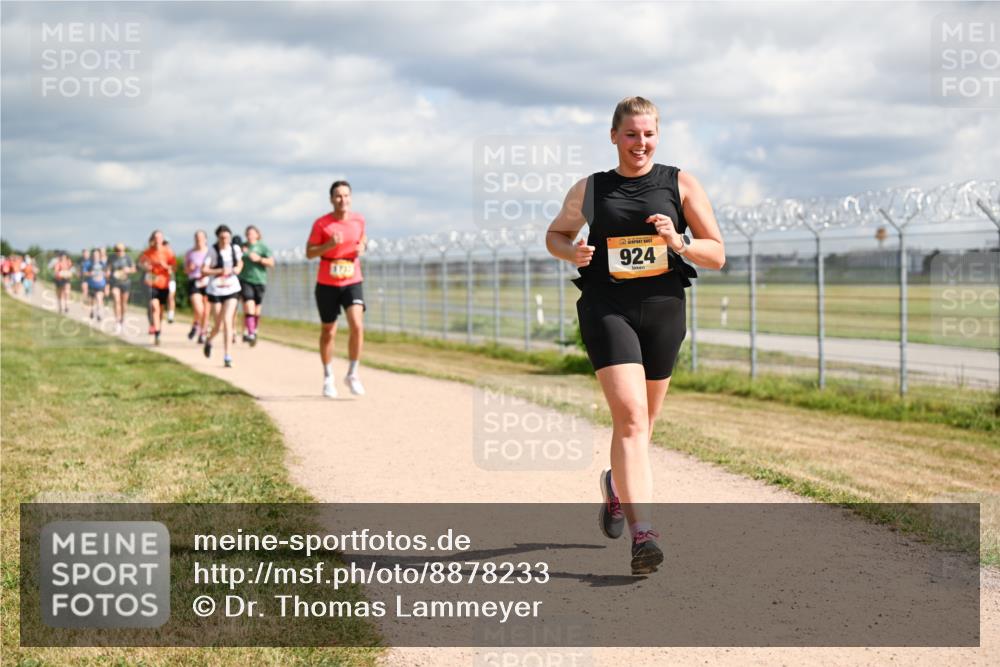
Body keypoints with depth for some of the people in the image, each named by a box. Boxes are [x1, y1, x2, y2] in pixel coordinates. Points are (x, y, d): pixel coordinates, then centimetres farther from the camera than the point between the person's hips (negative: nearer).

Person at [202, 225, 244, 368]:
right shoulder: (212, 251, -10)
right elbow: (203, 271, -12)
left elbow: (240, 262, 19)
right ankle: (209, 340, 41)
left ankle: (227, 356, -9)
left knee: (227, 320, -12)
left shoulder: (235, 248, 0)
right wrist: (220, 271, -24)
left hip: (232, 288, 2)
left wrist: (238, 268, -3)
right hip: (215, 290, -1)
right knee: (218, 325, 4)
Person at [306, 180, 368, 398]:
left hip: (352, 282, 1)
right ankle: (328, 379, 25)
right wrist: (329, 245, -21)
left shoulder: (359, 219, 0)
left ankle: (352, 374, -3)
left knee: (357, 326, -17)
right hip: (327, 284, -1)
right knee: (328, 331, 9)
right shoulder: (321, 223, -8)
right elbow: (309, 252, -4)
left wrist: (362, 247, -3)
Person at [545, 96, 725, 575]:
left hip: (663, 309, 2)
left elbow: (717, 255, 4)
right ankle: (642, 533, -24)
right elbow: (555, 234, 21)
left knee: (642, 419, 15)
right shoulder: (589, 190, 6)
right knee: (629, 415, -18)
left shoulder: (681, 185, 4)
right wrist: (572, 252, -2)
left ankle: (616, 484, 47)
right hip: (606, 309, -2)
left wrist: (677, 242, -16)